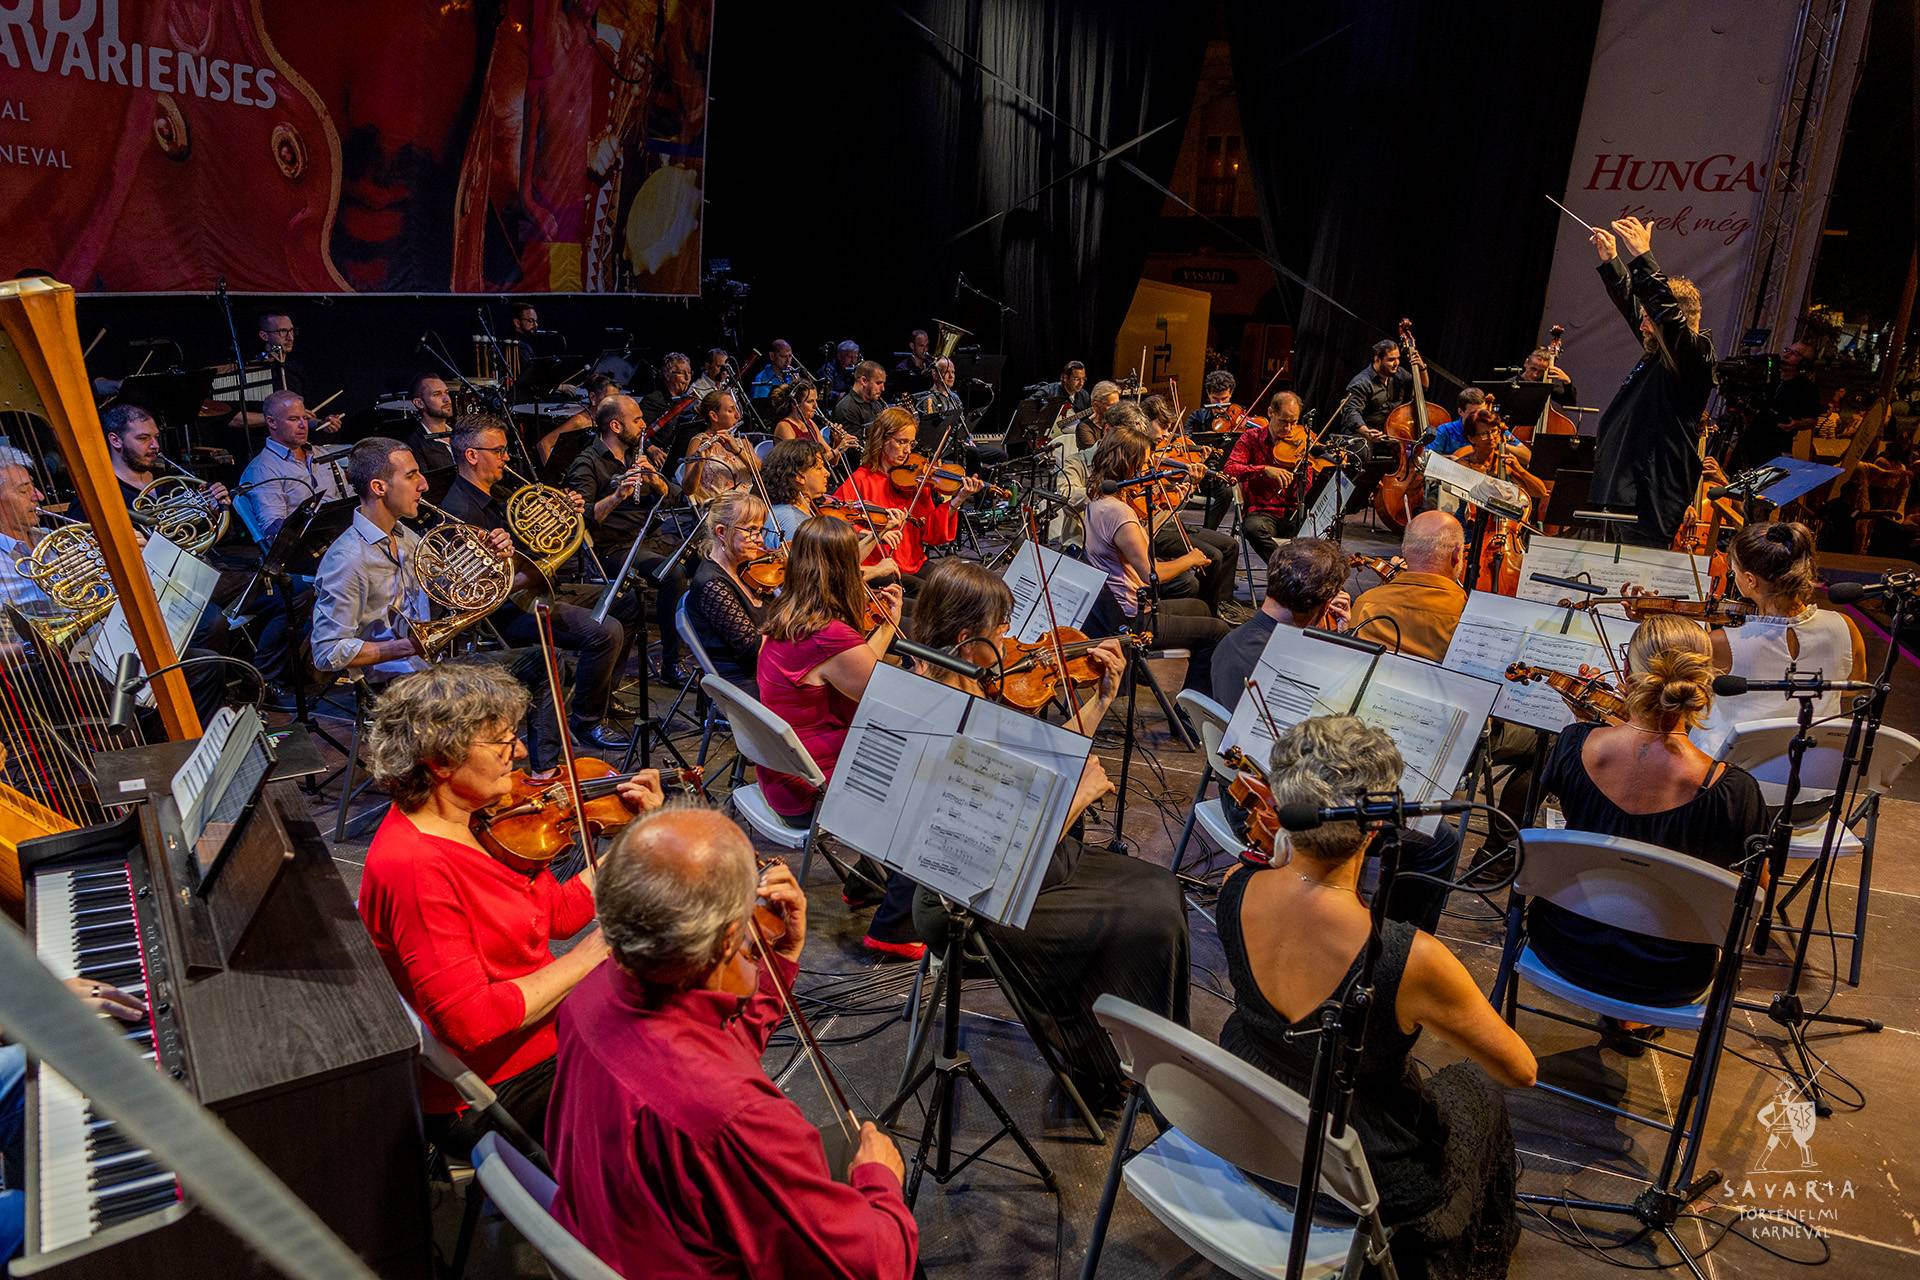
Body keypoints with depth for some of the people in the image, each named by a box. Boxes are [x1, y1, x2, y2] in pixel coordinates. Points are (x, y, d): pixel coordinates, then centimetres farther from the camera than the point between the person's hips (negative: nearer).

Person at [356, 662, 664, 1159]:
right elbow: (471, 1021, -29)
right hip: (486, 1099, -9)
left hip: (548, 1032, 9)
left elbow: (558, 912, 8)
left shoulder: (481, 820, -1)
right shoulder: (414, 866, -28)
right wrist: (591, 954, -23)